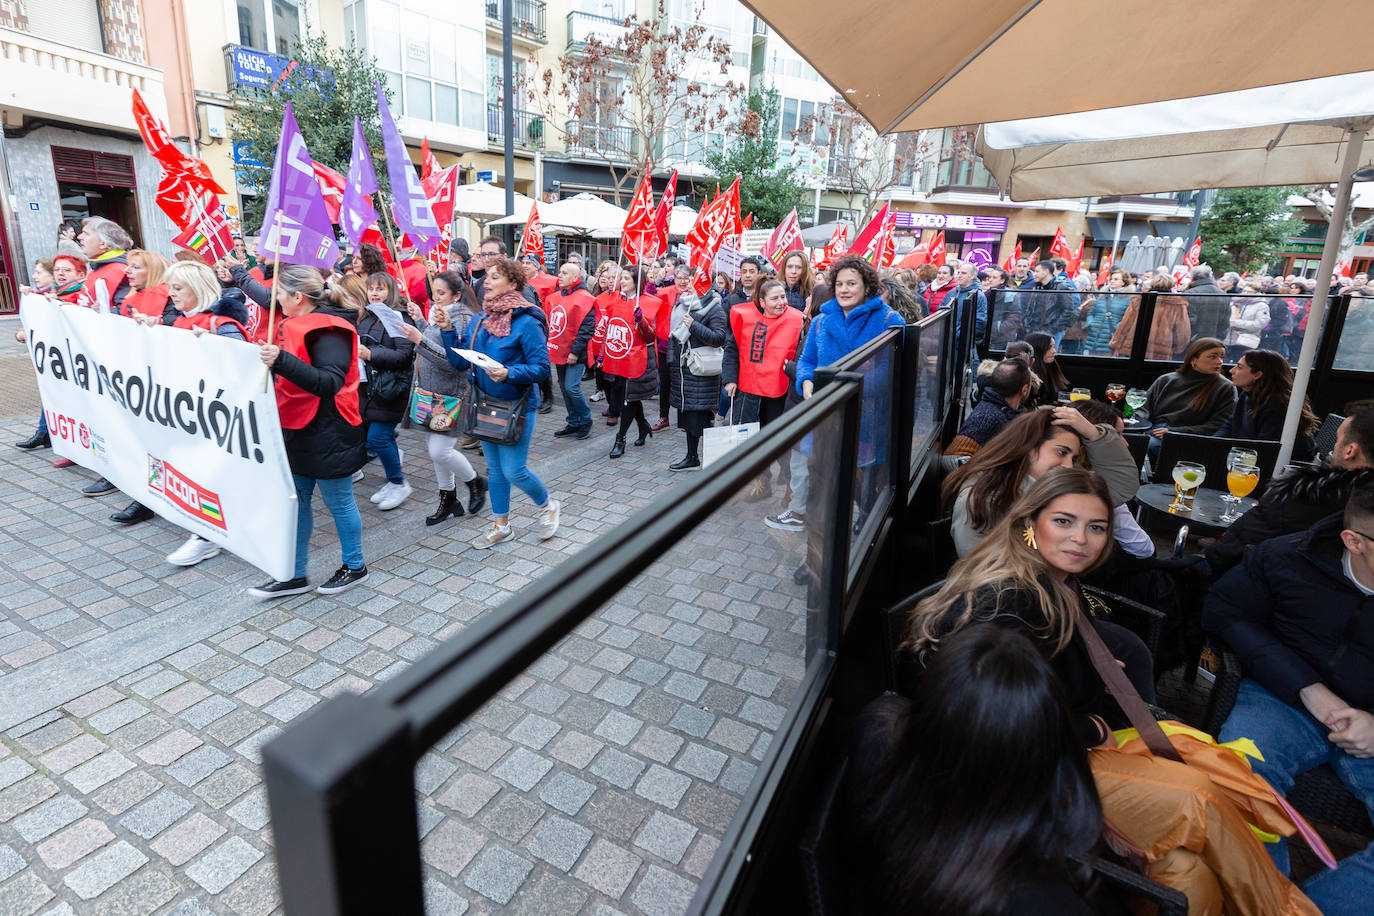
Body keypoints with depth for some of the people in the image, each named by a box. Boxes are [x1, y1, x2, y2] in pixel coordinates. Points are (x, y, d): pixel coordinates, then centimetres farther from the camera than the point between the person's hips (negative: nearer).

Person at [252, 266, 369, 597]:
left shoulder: (328, 331, -18)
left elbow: (330, 382, -29)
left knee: (338, 501, 5)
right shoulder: (297, 324, 11)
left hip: (328, 434, -9)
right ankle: (295, 575, 25)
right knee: (295, 501, 13)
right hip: (298, 430, 9)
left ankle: (355, 567, 24)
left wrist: (281, 361, -36)